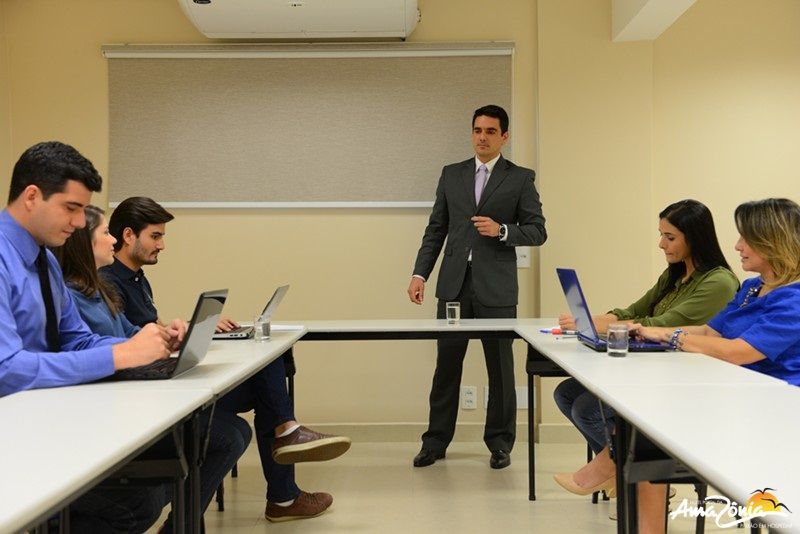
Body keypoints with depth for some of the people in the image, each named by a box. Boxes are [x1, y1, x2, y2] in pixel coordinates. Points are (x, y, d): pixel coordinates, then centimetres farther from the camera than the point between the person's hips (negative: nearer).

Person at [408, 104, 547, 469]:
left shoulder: (520, 179, 4)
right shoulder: (451, 175, 12)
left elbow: (537, 231, 1)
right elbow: (436, 229, 12)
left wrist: (502, 230, -16)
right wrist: (420, 274, 4)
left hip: (496, 287, -2)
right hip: (454, 283, 2)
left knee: (500, 368, 5)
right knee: (446, 365, 6)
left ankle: (500, 443, 19)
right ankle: (436, 440, 17)